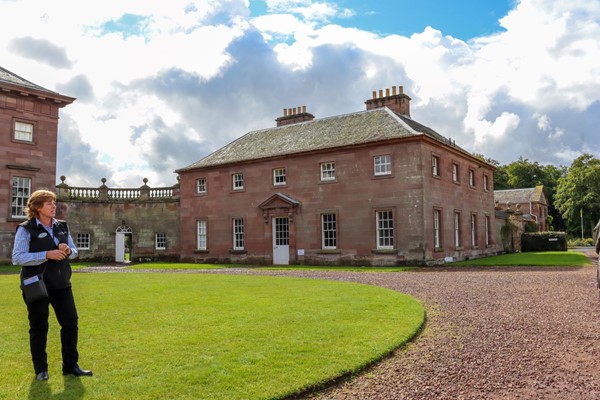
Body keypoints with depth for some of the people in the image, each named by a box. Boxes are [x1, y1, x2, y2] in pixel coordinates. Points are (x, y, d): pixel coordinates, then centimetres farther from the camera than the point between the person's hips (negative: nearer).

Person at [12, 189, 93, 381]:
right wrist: (47, 255, -24)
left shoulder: (62, 226, 8)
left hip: (61, 284, 5)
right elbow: (17, 258, -15)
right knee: (39, 327, 6)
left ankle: (71, 366, 16)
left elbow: (74, 251, 14)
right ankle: (41, 369, 20)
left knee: (71, 322, 4)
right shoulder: (26, 229, -8)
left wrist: (68, 251, -9)